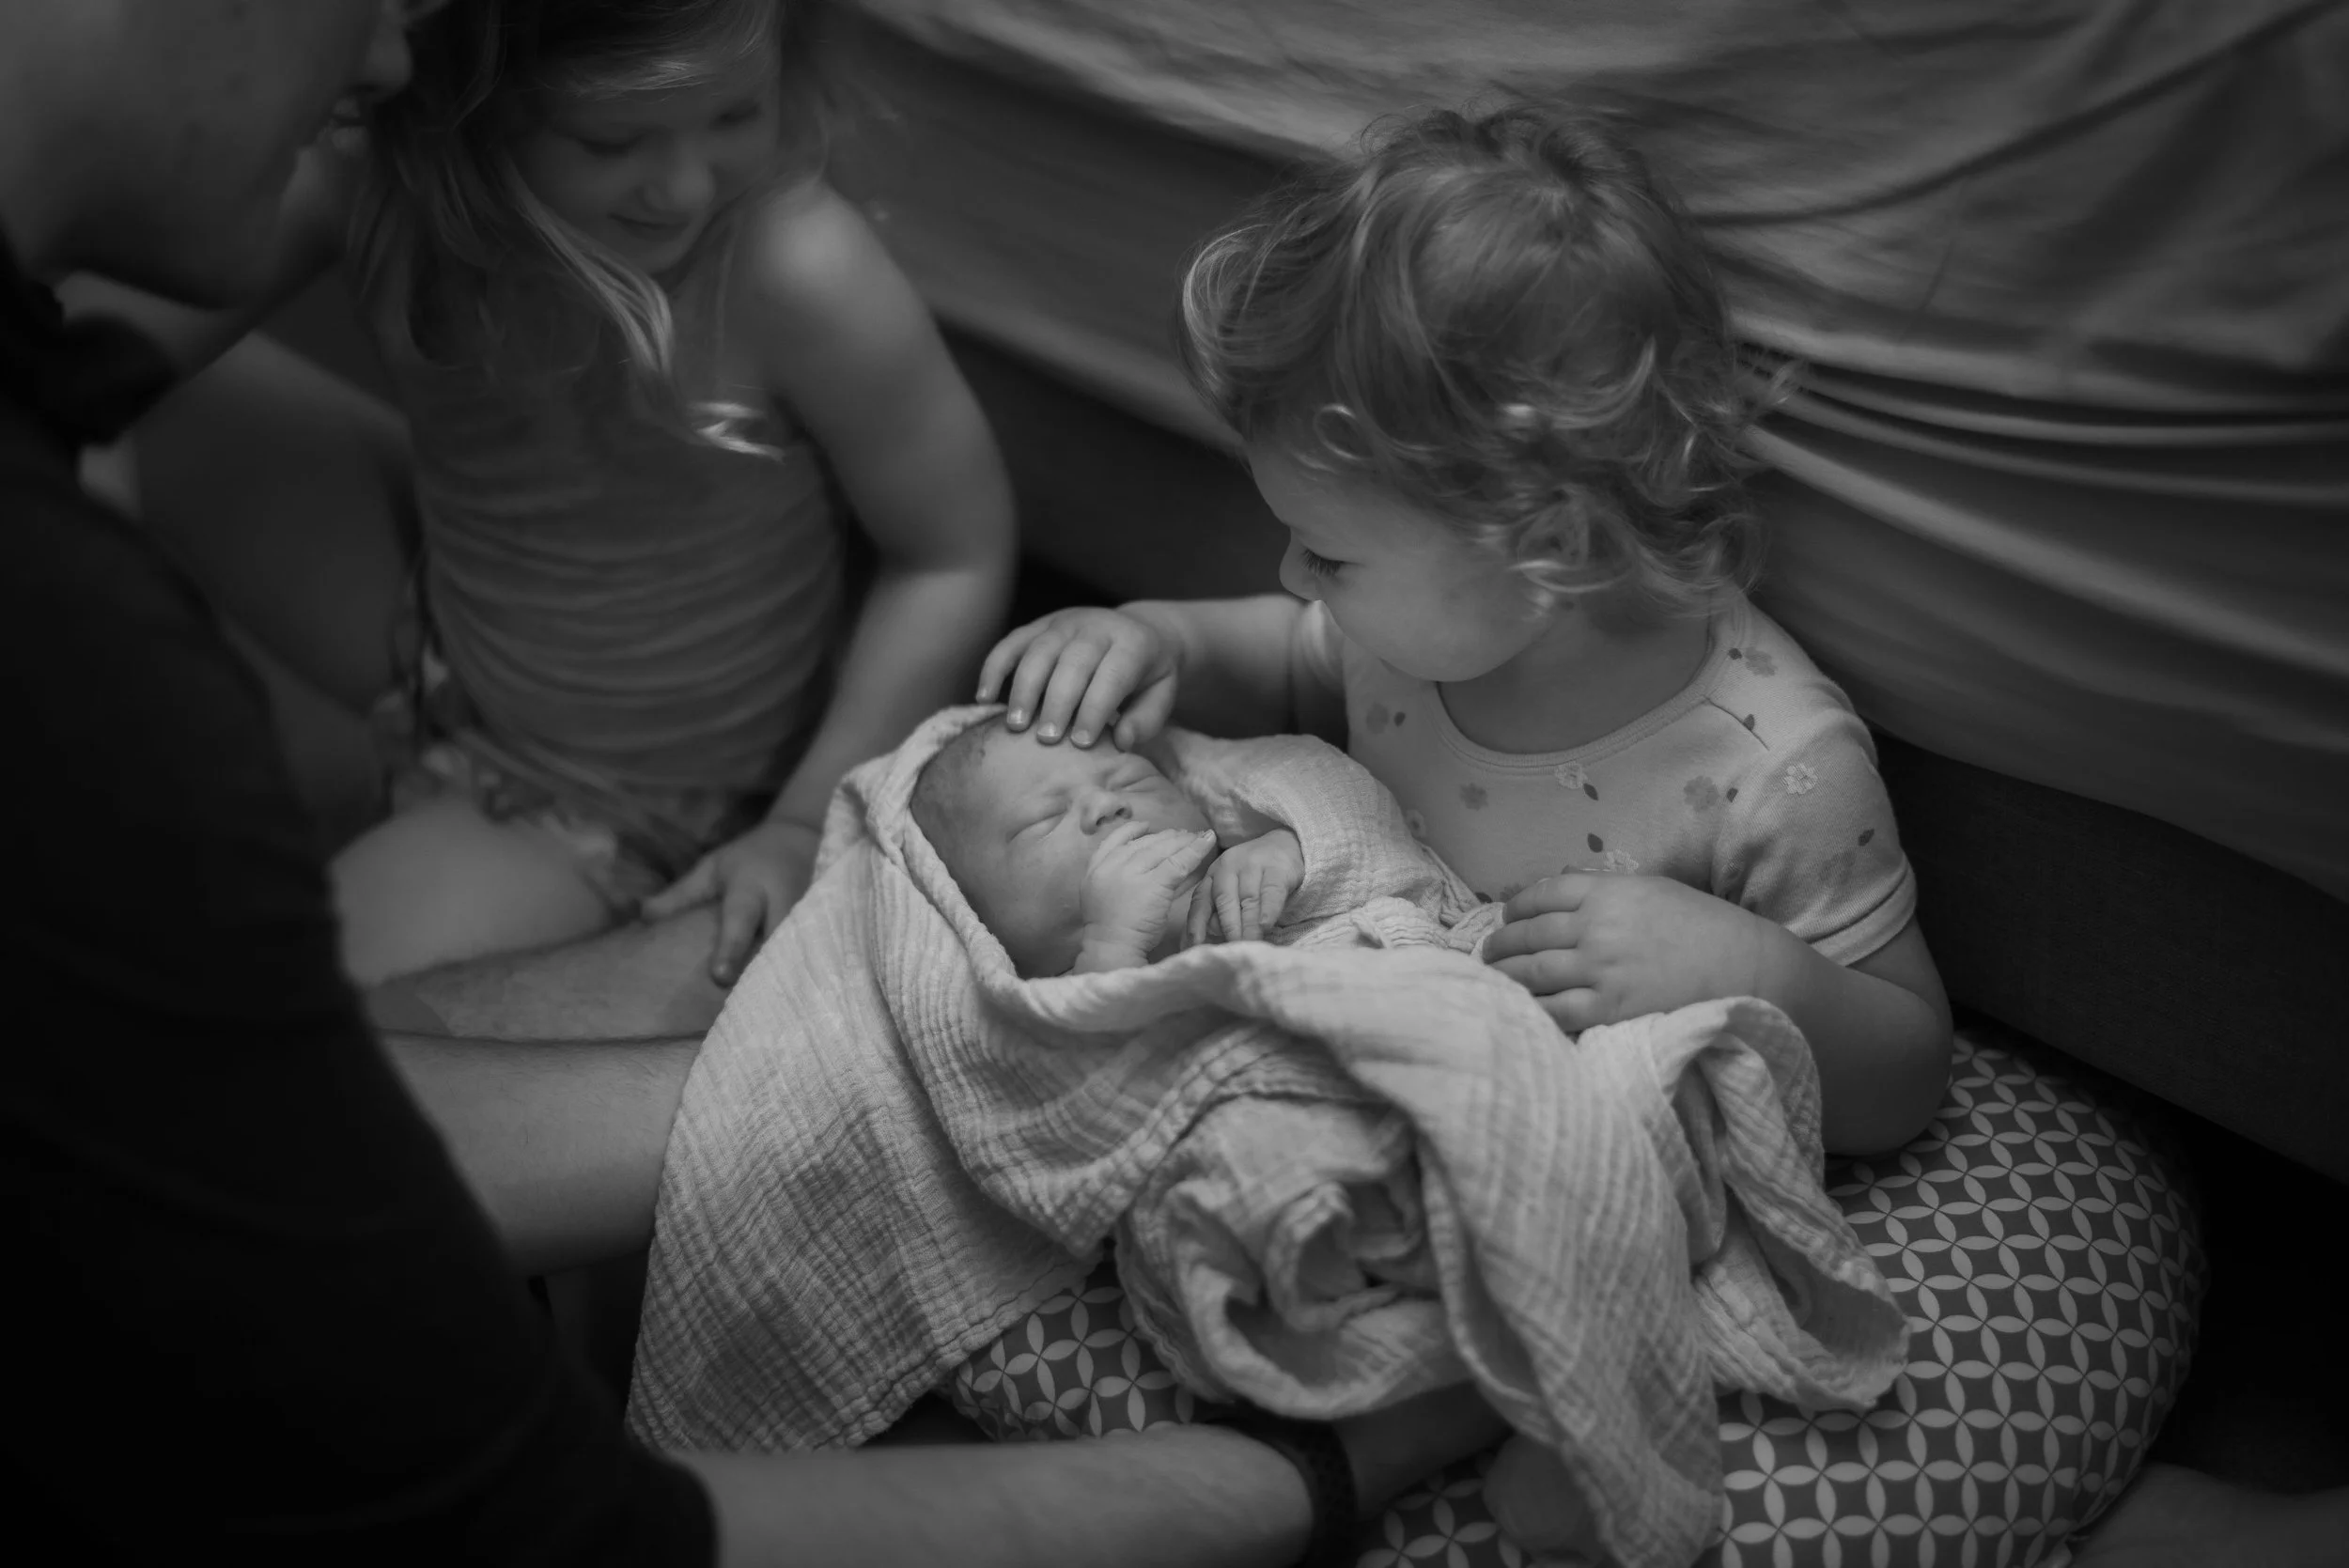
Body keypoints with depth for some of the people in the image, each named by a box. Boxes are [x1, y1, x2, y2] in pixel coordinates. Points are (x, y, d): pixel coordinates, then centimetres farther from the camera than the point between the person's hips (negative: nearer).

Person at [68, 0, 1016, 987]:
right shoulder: (375, 186, -20)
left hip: (624, 795, -4)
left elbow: (955, 555, -20)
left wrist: (804, 826, -18)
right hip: (434, 637, 5)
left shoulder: (797, 274, -33)